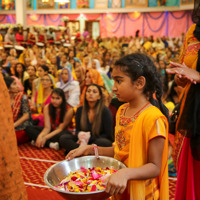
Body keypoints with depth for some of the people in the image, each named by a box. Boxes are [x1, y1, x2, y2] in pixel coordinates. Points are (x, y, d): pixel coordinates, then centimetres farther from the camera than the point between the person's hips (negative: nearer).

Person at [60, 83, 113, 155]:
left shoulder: (105, 111, -9)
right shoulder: (80, 110, 5)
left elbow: (108, 135, -8)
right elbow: (78, 130, 9)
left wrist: (89, 138, -18)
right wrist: (80, 135, -17)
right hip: (83, 140, 4)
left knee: (104, 142, -38)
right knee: (63, 138, -18)